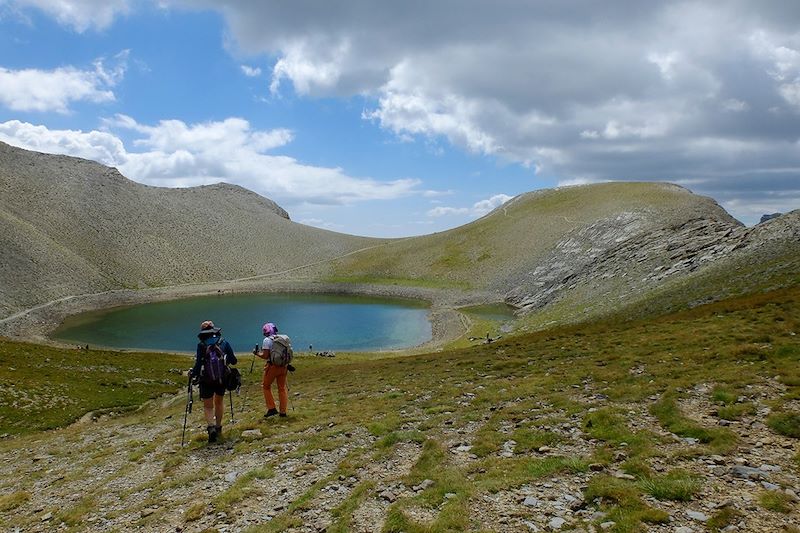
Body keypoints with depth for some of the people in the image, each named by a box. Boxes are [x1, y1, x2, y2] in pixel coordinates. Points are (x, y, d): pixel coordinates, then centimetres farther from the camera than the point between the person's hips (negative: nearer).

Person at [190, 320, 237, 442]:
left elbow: (198, 364, -10)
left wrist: (192, 374, 9)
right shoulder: (224, 343, 0)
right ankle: (218, 428, 29)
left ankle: (211, 427, -14)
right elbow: (233, 361, 4)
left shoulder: (201, 345, -8)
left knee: (208, 406, 8)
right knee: (219, 402, 23)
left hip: (206, 380, -3)